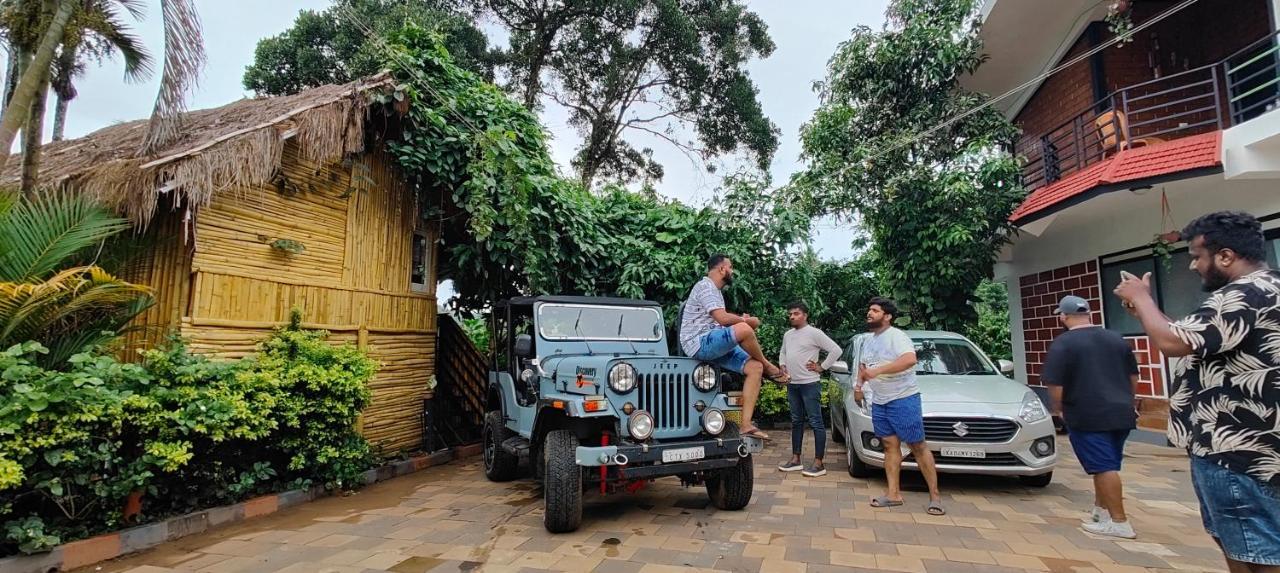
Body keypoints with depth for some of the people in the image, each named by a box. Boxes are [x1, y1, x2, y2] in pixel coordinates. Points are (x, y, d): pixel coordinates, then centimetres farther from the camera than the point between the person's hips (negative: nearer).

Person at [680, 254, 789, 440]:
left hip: (716, 346, 10)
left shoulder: (715, 291, 24)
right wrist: (748, 321, -5)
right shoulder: (705, 286, -8)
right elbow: (722, 319, -21)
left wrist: (742, 319, 0)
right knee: (744, 329, -31)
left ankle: (746, 424, -9)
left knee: (755, 367, -5)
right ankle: (768, 366, -3)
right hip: (698, 343, -10)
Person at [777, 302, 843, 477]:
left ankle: (819, 463, -2)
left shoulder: (814, 333, -8)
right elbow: (782, 353, 31)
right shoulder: (787, 335, 14)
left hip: (809, 384, -8)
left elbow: (836, 350, -11)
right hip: (792, 384, 8)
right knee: (796, 422, 13)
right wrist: (782, 366, 13)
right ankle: (795, 459, 20)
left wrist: (821, 367, -11)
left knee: (816, 422, -4)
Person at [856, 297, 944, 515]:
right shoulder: (869, 341, 15)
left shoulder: (896, 336, -12)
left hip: (903, 399, -8)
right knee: (890, 446, 8)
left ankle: (935, 496, 4)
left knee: (918, 446, -3)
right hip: (879, 402, 8)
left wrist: (877, 371, -31)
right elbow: (864, 365, 28)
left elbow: (910, 359, -30)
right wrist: (859, 383, 9)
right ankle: (893, 494, 10)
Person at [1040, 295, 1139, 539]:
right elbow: (1133, 377, 19)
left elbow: (1055, 384, -14)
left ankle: (1119, 522, 1)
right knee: (1108, 465, 18)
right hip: (1121, 414, 7)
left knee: (1104, 467, -2)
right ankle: (1101, 510, 28)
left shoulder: (1063, 343, -9)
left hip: (1087, 416, -7)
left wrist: (1059, 409, 3)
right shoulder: (1116, 339, 12)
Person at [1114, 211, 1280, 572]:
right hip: (1233, 448, 11)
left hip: (1238, 454, -11)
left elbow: (1173, 342, -25)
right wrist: (1144, 312, 10)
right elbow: (1194, 341, 20)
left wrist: (1142, 297, -11)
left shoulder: (1246, 295, -19)